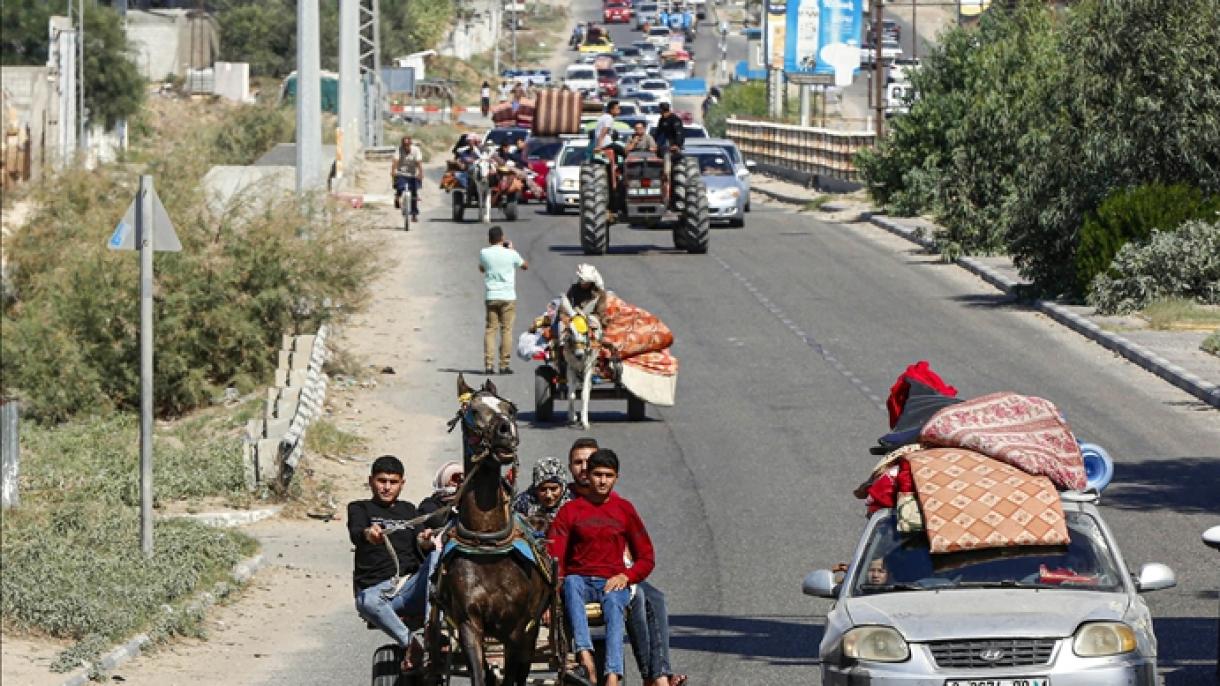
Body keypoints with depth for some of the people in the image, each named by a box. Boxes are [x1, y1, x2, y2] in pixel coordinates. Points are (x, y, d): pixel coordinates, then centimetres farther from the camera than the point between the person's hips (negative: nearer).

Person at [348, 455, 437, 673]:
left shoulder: (409, 510, 26)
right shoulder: (359, 509, 15)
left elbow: (421, 549, 11)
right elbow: (355, 532, -10)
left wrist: (426, 542, -15)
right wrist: (368, 534, -36)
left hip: (412, 587, 3)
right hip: (377, 588, -3)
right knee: (366, 602, -40)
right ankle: (412, 643, -38)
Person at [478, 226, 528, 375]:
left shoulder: (484, 253, -2)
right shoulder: (511, 254, -6)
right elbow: (525, 265, 12)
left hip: (490, 297, 2)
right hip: (508, 296, -2)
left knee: (490, 330, 6)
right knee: (506, 330, 3)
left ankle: (488, 364, -1)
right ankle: (504, 365, 0)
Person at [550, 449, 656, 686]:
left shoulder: (624, 509, 12)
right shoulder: (570, 510, 9)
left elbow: (646, 558, 12)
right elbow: (554, 556, 1)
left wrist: (626, 576, -8)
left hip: (613, 582, 0)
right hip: (580, 580, 0)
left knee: (614, 603, -35)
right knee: (571, 583, -36)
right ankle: (584, 654, -55)